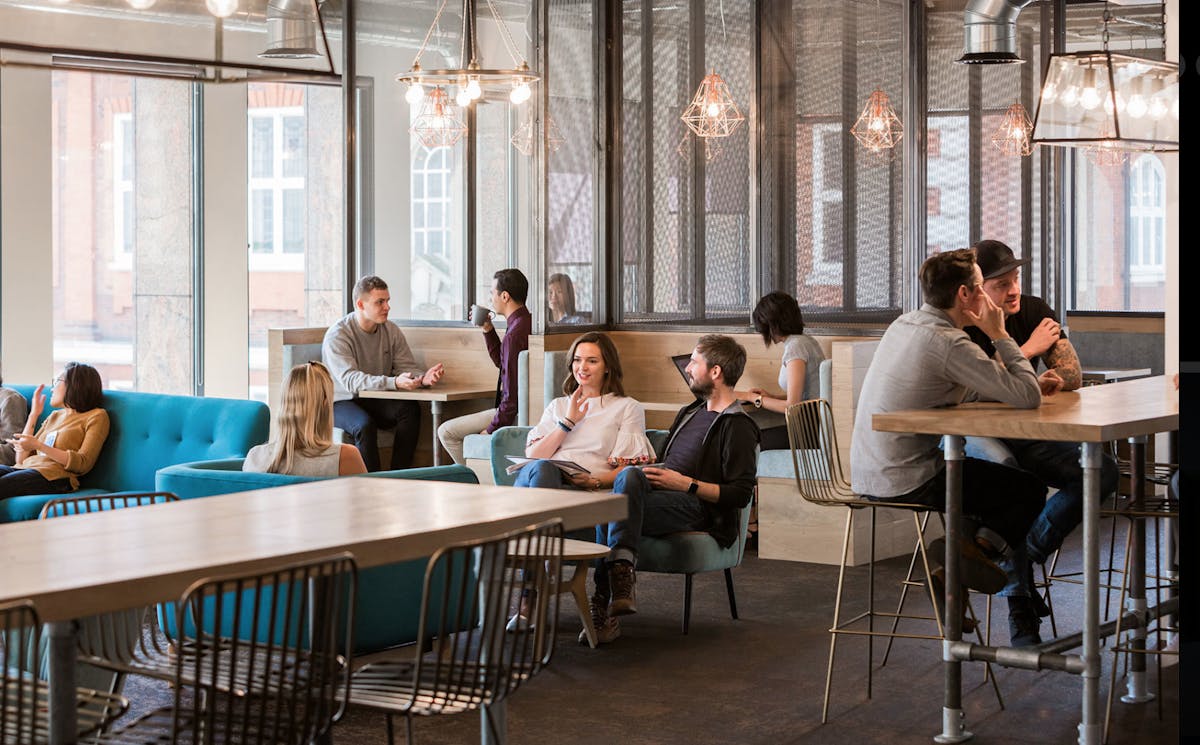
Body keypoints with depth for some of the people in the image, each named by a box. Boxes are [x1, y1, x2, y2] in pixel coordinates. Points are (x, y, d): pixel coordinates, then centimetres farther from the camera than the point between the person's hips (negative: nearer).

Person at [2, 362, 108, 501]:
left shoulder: (96, 416, 9)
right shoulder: (54, 416, 31)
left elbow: (83, 464, -5)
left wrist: (38, 446, -12)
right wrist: (33, 415, 21)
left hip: (53, 475, -6)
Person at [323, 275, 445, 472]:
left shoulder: (391, 331, 2)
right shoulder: (337, 336, -17)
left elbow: (406, 368, -2)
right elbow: (350, 380, -29)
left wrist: (423, 378, -28)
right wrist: (394, 383, -43)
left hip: (376, 401, 5)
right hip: (342, 402, -5)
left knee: (410, 409, -24)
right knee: (364, 424, -36)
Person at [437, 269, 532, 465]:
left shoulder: (515, 334, -23)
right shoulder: (527, 323, 9)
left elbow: (512, 396, -23)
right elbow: (501, 362, 25)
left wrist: (491, 430, -15)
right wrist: (487, 329, 13)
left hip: (514, 413, -11)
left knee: (446, 432, -6)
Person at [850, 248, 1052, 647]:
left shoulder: (905, 324, 9)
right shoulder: (949, 343, -20)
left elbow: (968, 390, 19)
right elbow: (1028, 397, -21)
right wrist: (999, 336, -9)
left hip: (869, 474, 9)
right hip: (905, 481, -9)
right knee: (1029, 490, 5)